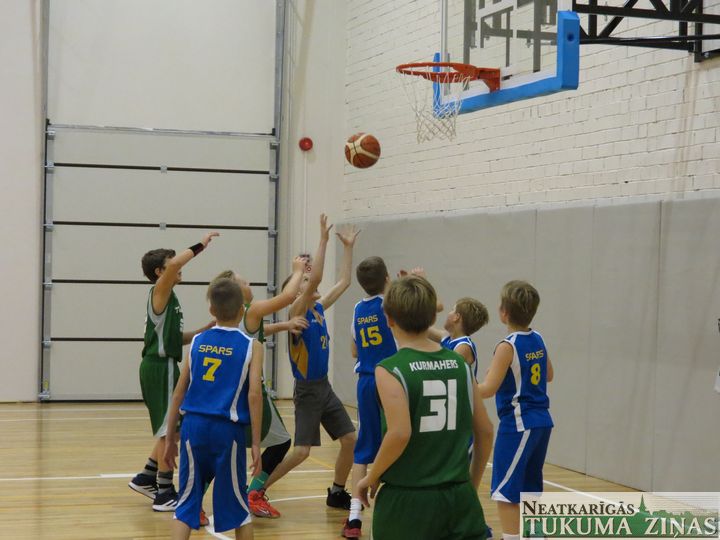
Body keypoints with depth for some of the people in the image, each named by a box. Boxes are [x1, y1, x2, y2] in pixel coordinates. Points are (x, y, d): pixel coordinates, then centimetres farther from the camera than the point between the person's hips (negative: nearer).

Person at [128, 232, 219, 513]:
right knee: (169, 430, -6)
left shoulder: (168, 297, 16)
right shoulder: (159, 291, -11)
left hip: (163, 366, 10)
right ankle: (165, 494, 0)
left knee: (170, 428, 19)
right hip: (159, 367, -10)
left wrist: (205, 331, 11)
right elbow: (176, 262, -31)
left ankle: (146, 478, 29)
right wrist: (201, 244, -20)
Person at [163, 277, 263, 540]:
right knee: (237, 504, 12)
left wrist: (170, 438, 17)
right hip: (227, 429, -2)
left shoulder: (197, 341, 10)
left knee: (187, 502, 8)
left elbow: (179, 393, 10)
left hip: (193, 425, 3)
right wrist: (256, 443, -5)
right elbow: (254, 394, -8)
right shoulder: (251, 346, 1)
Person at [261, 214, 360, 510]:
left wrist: (348, 247, 13)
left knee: (350, 439, 7)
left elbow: (343, 282, 16)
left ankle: (337, 492, 21)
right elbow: (315, 277, -28)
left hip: (324, 387, 8)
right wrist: (323, 239, -27)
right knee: (301, 451, -12)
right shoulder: (297, 312, -14)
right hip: (308, 389, -8)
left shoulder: (319, 309, 7)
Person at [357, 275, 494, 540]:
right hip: (459, 499, 4)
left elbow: (400, 434, -20)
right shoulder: (459, 364, 5)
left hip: (407, 500, -3)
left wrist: (371, 478, -5)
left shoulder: (390, 370, -10)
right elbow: (485, 431, 9)